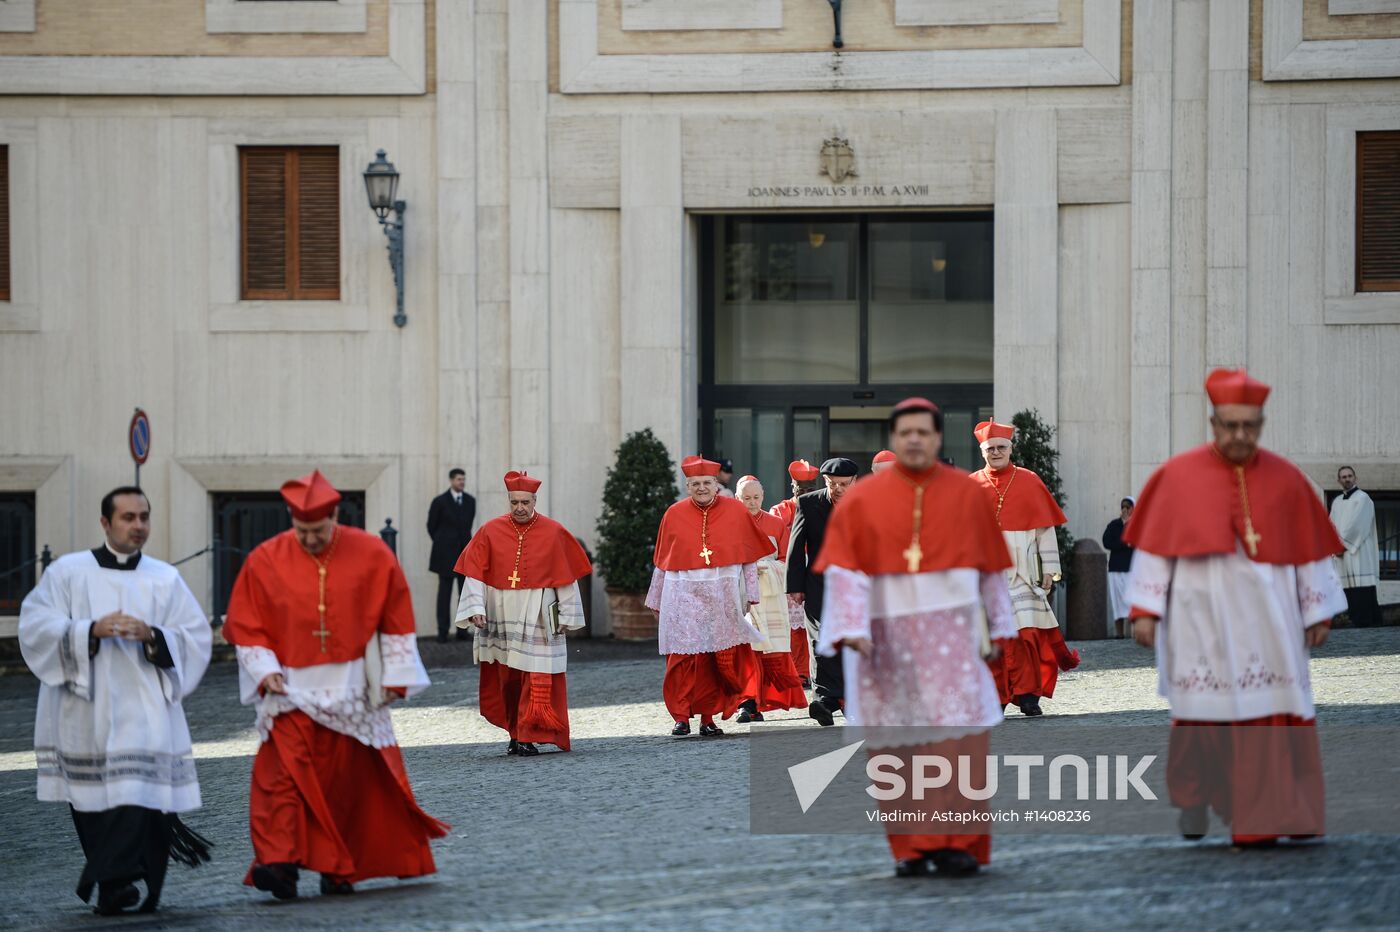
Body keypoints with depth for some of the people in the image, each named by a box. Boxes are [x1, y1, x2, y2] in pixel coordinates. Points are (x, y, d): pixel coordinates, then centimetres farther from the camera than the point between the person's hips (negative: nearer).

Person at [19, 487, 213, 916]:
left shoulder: (166, 579, 12)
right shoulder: (67, 571, 7)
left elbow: (196, 638, 7)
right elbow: (35, 624, -2)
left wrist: (151, 635, -11)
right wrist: (92, 630, -15)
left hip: (143, 711, 0)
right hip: (85, 708, 0)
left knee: (137, 794, -16)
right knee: (93, 799, 1)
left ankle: (114, 883, -20)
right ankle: (118, 884, 13)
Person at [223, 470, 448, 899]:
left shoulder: (372, 555, -2)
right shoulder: (265, 561, -2)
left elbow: (396, 621, 4)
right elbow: (245, 626, 3)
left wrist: (394, 678, 1)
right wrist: (265, 670, -10)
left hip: (351, 694, 1)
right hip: (290, 691, -1)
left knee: (347, 782, 6)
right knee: (282, 773, -18)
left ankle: (338, 871, 16)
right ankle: (279, 861, -27)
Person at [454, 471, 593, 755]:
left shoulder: (554, 533, -1)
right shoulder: (491, 531, 1)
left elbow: (566, 577, 2)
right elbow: (475, 572, -1)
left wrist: (566, 615, 1)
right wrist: (475, 608, -12)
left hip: (538, 617, -2)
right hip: (501, 617, 2)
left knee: (536, 678, -7)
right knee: (506, 678, 9)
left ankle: (528, 736, -4)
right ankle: (515, 732, 21)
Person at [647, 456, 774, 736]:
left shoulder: (735, 511, 5)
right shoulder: (674, 514, 7)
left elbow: (750, 558, 8)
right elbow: (661, 563, 12)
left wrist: (750, 595, 4)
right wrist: (656, 601, 14)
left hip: (723, 598, 0)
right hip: (683, 598, 0)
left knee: (720, 660, -1)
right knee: (683, 658, -7)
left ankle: (708, 717, 7)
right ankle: (682, 717, -3)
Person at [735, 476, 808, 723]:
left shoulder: (777, 524, 9)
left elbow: (786, 562, 7)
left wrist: (763, 567, -11)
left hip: (771, 595, 2)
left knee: (775, 653, -1)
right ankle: (750, 705, -13)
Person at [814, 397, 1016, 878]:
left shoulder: (966, 493, 5)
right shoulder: (861, 500, 0)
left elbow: (990, 567, 11)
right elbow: (844, 568, -6)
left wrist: (1000, 627, 11)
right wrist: (851, 629, -18)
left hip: (950, 633, 0)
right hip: (886, 636, 0)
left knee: (958, 731, -10)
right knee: (898, 746, 1)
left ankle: (956, 842, -7)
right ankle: (910, 848, 8)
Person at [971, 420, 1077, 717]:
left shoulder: (1029, 482, 6)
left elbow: (1045, 528, 6)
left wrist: (1049, 569, 1)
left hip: (1021, 569, -1)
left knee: (1025, 631, -11)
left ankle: (1028, 694, -7)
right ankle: (996, 697, 5)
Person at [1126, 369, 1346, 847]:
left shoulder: (1286, 480, 4)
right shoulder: (1177, 476, 0)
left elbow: (1310, 551, 9)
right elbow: (1153, 547, 2)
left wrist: (1318, 612, 8)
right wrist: (1144, 609, -3)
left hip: (1267, 618, 1)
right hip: (1201, 615, -1)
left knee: (1272, 717, -7)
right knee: (1202, 717, 4)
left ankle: (1264, 820, -5)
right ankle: (1193, 797, 29)